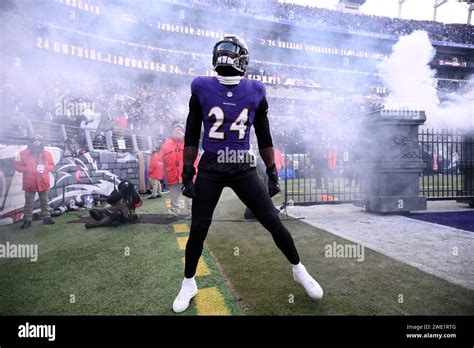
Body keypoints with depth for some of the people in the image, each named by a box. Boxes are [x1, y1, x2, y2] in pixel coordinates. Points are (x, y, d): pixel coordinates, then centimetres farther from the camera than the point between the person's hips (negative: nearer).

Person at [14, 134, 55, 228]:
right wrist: (27, 169, -17)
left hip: (43, 182, 2)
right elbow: (17, 166, 0)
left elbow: (52, 166, 10)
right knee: (29, 203, 3)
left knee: (44, 202, 10)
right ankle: (27, 220, 10)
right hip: (30, 183, -2)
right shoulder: (24, 153, -2)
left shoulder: (47, 153, 4)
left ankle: (46, 218, 18)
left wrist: (45, 167, -11)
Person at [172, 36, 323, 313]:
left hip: (243, 170, 1)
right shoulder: (202, 90, 0)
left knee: (273, 222, 1)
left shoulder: (255, 92, 3)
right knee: (198, 229, 5)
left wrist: (272, 173, 7)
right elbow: (191, 137, 3)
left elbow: (264, 138, 9)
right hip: (210, 169, 0)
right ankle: (189, 284, 28)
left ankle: (299, 270, 26)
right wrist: (187, 174, 0)